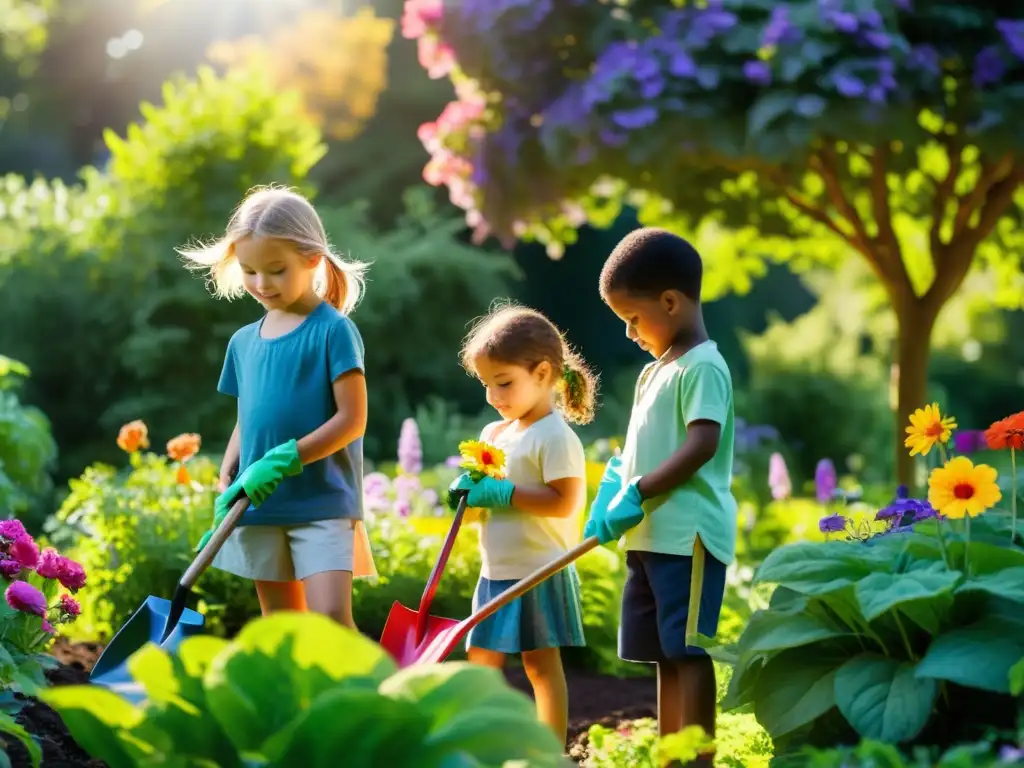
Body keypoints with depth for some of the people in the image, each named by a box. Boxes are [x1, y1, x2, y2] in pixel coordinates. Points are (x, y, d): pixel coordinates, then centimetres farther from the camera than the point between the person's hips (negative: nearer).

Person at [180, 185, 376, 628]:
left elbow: (351, 419, -12)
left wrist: (284, 460, -19)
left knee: (331, 618, -17)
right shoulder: (244, 342, 10)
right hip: (260, 509, 6)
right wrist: (225, 493, 3)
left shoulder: (333, 330, -7)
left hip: (323, 503, -6)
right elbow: (245, 424, 16)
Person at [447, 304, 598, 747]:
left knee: (540, 661, -1)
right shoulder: (494, 434, 10)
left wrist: (504, 493, -22)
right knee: (482, 660, 12)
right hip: (497, 572, 8)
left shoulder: (555, 436, -15)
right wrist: (469, 492, -6)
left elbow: (564, 502, -23)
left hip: (539, 573, -8)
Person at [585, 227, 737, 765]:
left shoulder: (703, 368, -10)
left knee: (688, 650, -9)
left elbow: (701, 446, -21)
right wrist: (614, 489, 4)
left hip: (689, 535, -9)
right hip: (650, 536, 9)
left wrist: (638, 494, -22)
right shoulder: (654, 373, 19)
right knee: (665, 656, 12)